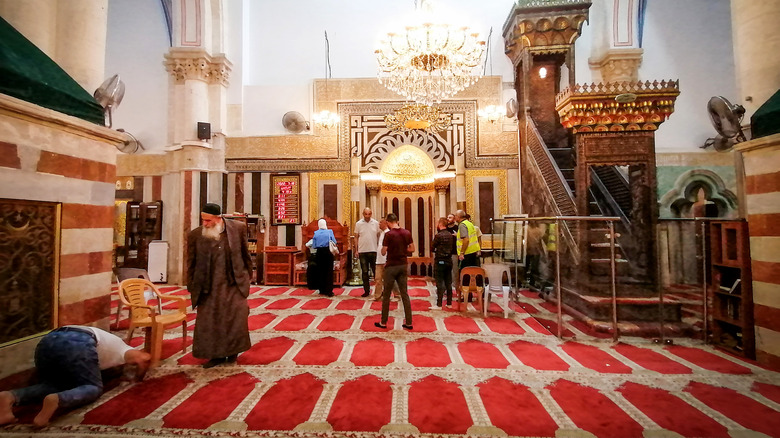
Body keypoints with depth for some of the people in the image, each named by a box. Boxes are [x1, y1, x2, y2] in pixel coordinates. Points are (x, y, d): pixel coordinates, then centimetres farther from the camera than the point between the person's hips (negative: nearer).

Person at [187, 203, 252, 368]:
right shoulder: (195, 235, -5)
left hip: (234, 284, -1)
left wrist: (248, 274, 11)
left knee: (236, 319, 2)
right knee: (209, 322, 7)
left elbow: (245, 253, 6)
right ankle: (216, 355, 26)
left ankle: (233, 350, 26)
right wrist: (191, 287, 5)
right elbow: (191, 263, 4)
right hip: (209, 287, 1)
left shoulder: (238, 228, -5)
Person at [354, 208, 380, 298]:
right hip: (362, 251, 0)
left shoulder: (376, 223, 1)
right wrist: (356, 250, -2)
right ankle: (366, 290, 18)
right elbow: (356, 237, 4)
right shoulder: (358, 224, 1)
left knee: (376, 271, 7)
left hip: (374, 251, 0)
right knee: (365, 272, 8)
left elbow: (378, 236, 6)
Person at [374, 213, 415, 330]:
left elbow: (383, 252, -10)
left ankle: (383, 322, 17)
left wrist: (384, 247, 10)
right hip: (403, 265, 5)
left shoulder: (389, 234, -14)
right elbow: (412, 249, 6)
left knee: (386, 295, 7)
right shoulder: (407, 233, 1)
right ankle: (408, 322, 14)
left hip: (391, 266, -5)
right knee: (404, 294, 11)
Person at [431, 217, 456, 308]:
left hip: (440, 261, -6)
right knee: (448, 283, 12)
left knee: (440, 283, -2)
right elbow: (453, 248, 11)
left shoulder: (438, 235, -14)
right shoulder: (451, 235, 5)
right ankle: (449, 303, 20)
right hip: (449, 260, 6)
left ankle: (439, 304, 2)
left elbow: (432, 248, -9)